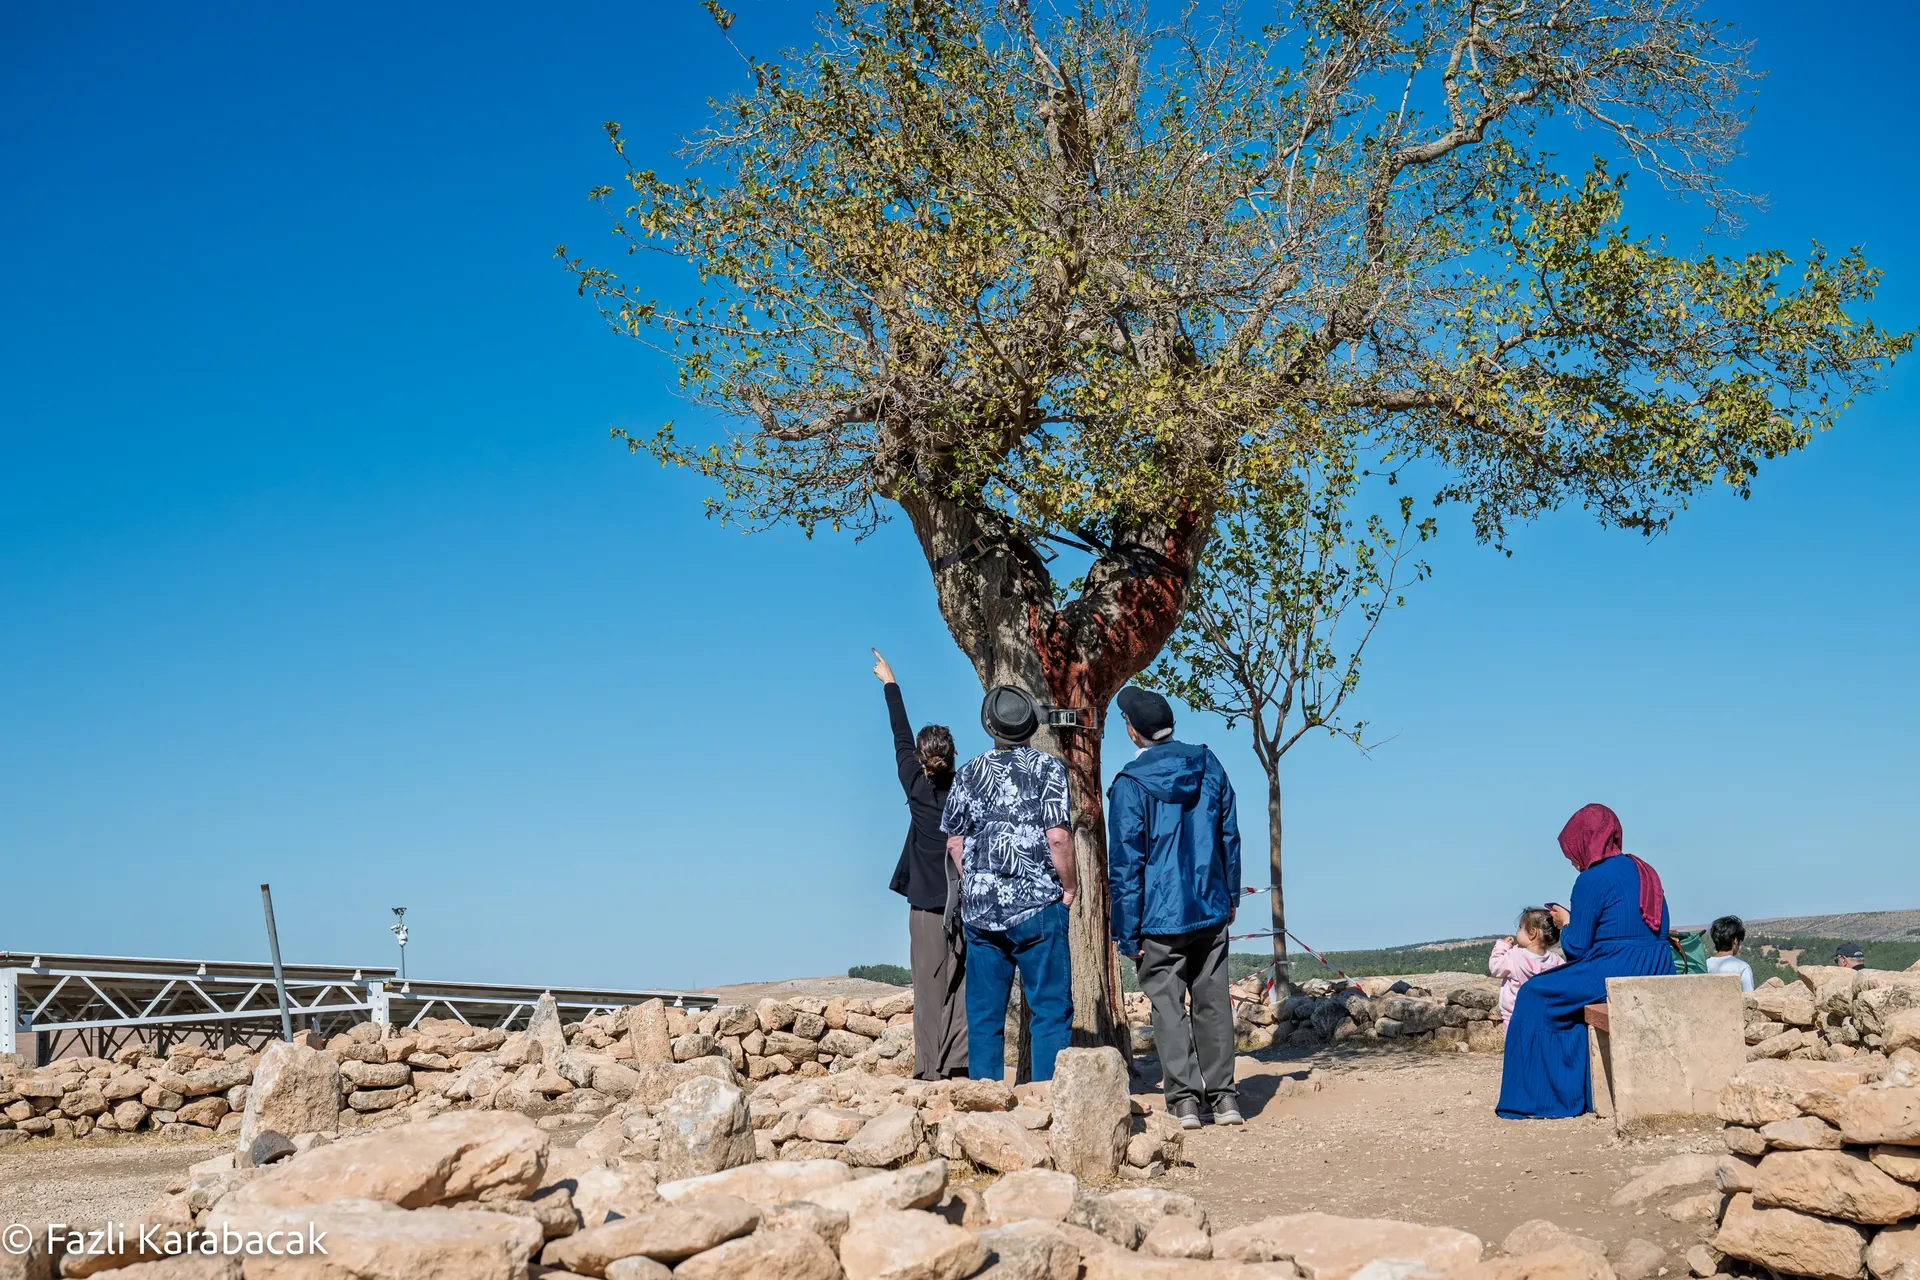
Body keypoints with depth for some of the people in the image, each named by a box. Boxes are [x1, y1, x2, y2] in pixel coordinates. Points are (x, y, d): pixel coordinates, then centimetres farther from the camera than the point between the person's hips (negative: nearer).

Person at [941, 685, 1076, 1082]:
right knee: (1051, 1011, 2)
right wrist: (1069, 886, 0)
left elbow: (955, 843, 8)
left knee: (983, 1015, 9)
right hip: (1037, 904, -4)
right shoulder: (1047, 767, -4)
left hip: (979, 909, 4)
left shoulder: (969, 773, 7)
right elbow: (1057, 836, -12)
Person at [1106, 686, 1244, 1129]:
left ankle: (1184, 1099, 2)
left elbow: (1125, 864, -10)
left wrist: (1127, 933, -5)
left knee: (1168, 1005, 4)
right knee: (1213, 1002, 11)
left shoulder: (1129, 785, -12)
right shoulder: (1209, 767, 3)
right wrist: (1230, 897, 20)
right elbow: (1230, 838, 10)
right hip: (1211, 911, 5)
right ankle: (1223, 1097, 13)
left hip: (1161, 918, -4)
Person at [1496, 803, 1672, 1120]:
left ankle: (1540, 1100, 9)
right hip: (1658, 976, 9)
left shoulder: (1591, 880, -10)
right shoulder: (1647, 872, 14)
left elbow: (1576, 948, -10)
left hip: (1615, 975, -9)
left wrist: (1565, 922, 12)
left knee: (1534, 996, 8)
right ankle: (1582, 1092, 32)